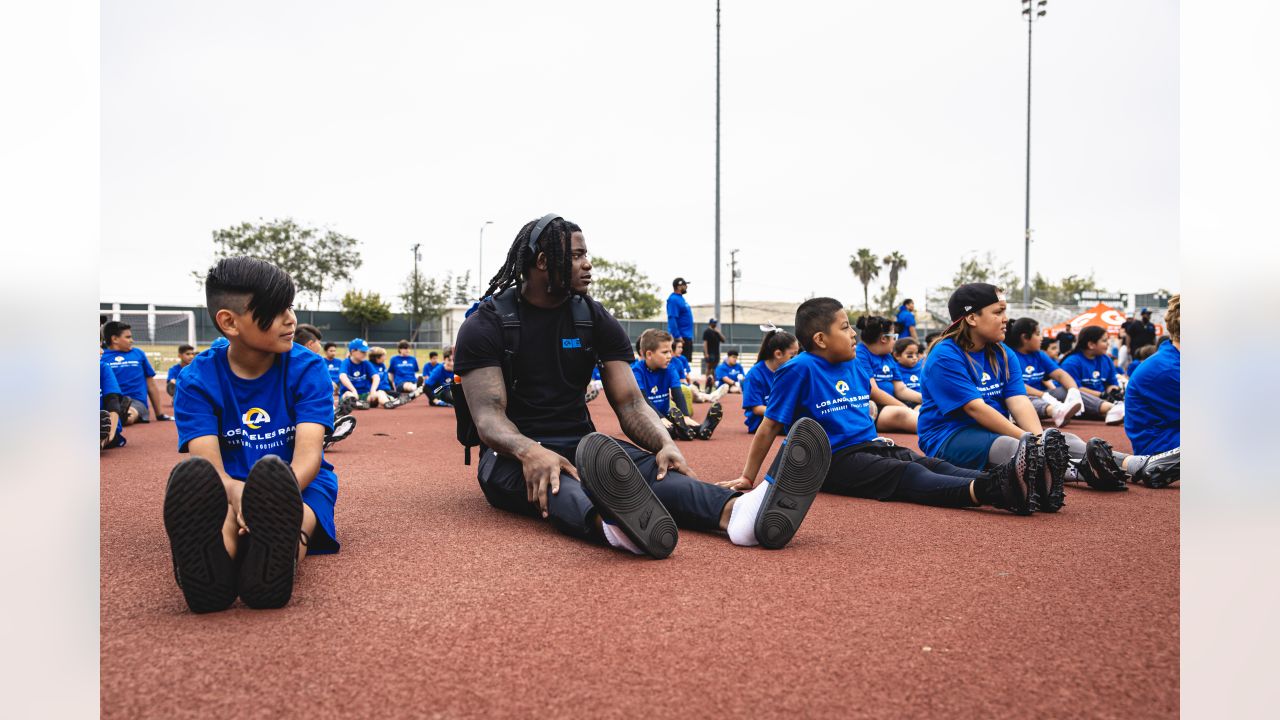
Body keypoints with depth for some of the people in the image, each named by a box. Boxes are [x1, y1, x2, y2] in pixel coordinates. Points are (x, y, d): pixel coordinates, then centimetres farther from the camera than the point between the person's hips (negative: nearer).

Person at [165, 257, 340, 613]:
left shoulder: (307, 368, -6)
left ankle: (272, 560, -71)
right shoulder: (197, 379, -4)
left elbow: (308, 454, -18)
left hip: (298, 485, 0)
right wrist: (237, 493, -42)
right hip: (229, 487, 0)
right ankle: (209, 564, -69)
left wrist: (273, 500, -40)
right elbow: (207, 464, -18)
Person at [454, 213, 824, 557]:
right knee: (549, 481, -40)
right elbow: (488, 414, -16)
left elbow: (629, 402, -1)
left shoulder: (596, 319, 7)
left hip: (581, 446, 3)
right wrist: (529, 452, -40)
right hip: (514, 454, -3)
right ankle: (613, 525, -76)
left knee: (648, 465, -30)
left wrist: (666, 444, -24)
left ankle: (739, 513, -61)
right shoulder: (485, 324, -4)